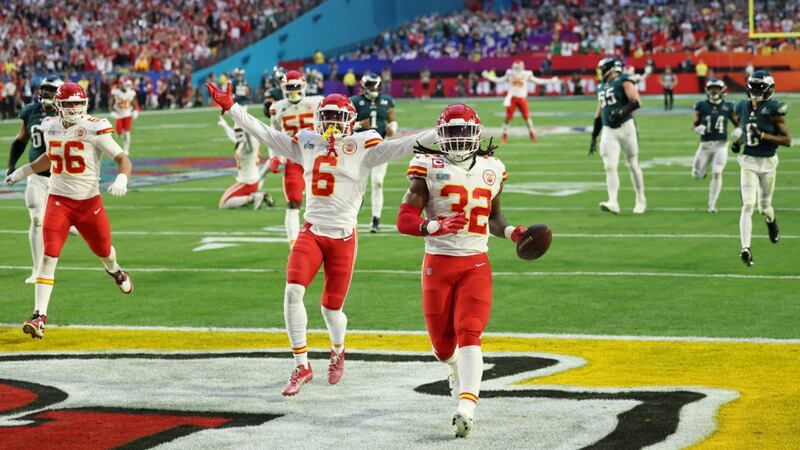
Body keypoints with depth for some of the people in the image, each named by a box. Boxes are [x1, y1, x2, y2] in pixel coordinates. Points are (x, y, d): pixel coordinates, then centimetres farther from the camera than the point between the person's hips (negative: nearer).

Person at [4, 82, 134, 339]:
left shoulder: (94, 129, -13)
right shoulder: (50, 128, 2)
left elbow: (123, 159, -15)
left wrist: (121, 180, -34)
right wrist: (23, 172, 22)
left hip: (89, 201, -1)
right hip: (59, 200, 1)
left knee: (104, 251, 18)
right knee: (49, 256, -14)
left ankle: (114, 271, 58)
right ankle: (39, 317, -15)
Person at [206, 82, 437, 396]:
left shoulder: (362, 147, -2)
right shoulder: (307, 144, 9)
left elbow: (400, 147, -11)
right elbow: (264, 134, 13)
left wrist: (438, 134, -23)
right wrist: (229, 107, 11)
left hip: (343, 236, -2)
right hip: (311, 231, 2)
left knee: (332, 308, 5)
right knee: (293, 291, -18)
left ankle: (338, 351, 40)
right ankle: (301, 367, -7)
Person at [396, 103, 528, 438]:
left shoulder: (491, 170, 7)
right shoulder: (429, 168, -5)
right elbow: (404, 220, -9)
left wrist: (512, 232, 2)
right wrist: (437, 227, -27)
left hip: (476, 265, 1)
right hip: (438, 263, -1)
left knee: (469, 335, -16)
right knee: (443, 344, 8)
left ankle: (466, 408, -26)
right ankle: (456, 369, 45)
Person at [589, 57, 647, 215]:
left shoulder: (623, 81, -5)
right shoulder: (601, 87, 16)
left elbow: (637, 102, -17)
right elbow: (599, 113, 23)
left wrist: (622, 111, -32)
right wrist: (594, 137, 22)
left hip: (625, 128, -6)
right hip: (608, 131, 6)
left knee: (633, 165, 5)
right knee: (610, 166, -8)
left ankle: (641, 200, 17)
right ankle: (613, 203, -14)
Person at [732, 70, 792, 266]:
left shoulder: (773, 110, -12)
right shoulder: (743, 108, 3)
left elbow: (787, 140, -13)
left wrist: (762, 135, -22)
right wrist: (738, 142, 1)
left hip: (767, 162, -2)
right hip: (748, 162, 2)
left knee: (764, 206, 12)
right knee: (748, 205, -11)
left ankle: (772, 222, 49)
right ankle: (746, 248, -16)